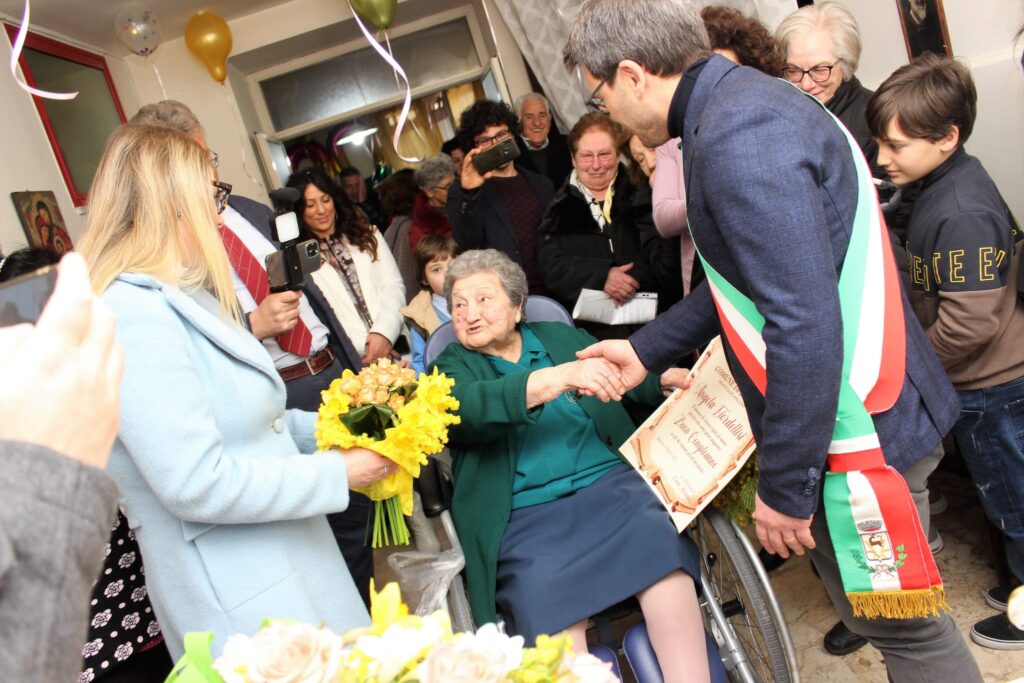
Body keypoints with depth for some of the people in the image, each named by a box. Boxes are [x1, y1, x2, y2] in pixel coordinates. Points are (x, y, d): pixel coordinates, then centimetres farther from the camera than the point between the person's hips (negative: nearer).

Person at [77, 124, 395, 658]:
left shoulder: (180, 298, 10)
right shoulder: (132, 317, -21)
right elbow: (198, 483, -25)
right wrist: (336, 472, -16)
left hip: (288, 555, 9)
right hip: (240, 595, -9)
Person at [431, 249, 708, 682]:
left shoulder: (561, 337, 21)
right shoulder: (450, 370, 11)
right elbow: (474, 408, -11)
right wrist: (563, 376, -23)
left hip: (608, 483, 3)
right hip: (525, 516, -2)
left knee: (659, 540, -28)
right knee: (545, 597, -31)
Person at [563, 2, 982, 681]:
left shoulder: (737, 139, -23)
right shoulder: (748, 98, 10)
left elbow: (804, 324, -29)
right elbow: (749, 279, 18)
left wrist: (786, 486, -19)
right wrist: (647, 350, 19)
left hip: (853, 431, -10)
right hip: (868, 407, 10)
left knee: (902, 629, 10)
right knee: (880, 612, 23)